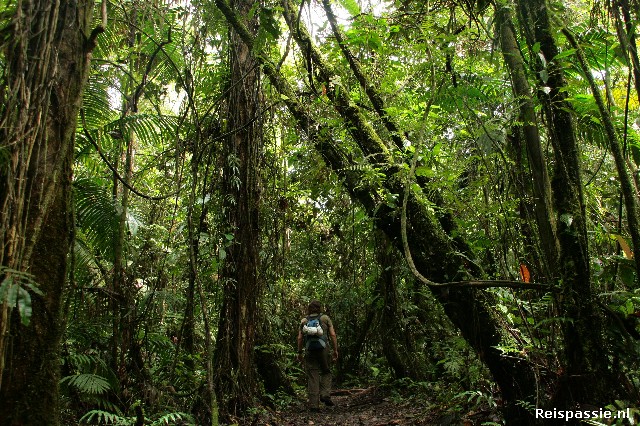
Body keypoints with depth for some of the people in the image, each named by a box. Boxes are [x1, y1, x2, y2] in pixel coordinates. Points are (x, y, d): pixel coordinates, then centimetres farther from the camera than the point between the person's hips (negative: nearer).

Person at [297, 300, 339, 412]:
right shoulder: (325, 318, 6)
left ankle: (314, 404, 3)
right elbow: (333, 335, 1)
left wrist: (300, 352, 13)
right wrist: (335, 350, 6)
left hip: (309, 351, 1)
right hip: (323, 349, -1)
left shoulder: (304, 321, 9)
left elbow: (300, 338, 5)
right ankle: (325, 395, -1)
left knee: (312, 376, 4)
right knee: (326, 372, 18)